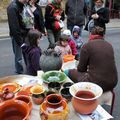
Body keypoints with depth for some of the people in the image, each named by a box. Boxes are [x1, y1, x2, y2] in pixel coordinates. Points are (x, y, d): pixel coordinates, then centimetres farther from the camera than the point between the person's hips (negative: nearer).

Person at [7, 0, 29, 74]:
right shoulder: (13, 7, -17)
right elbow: (14, 26, -21)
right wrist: (19, 39, -20)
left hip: (25, 34, 8)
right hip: (17, 35, -8)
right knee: (18, 56, 1)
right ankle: (20, 73, 15)